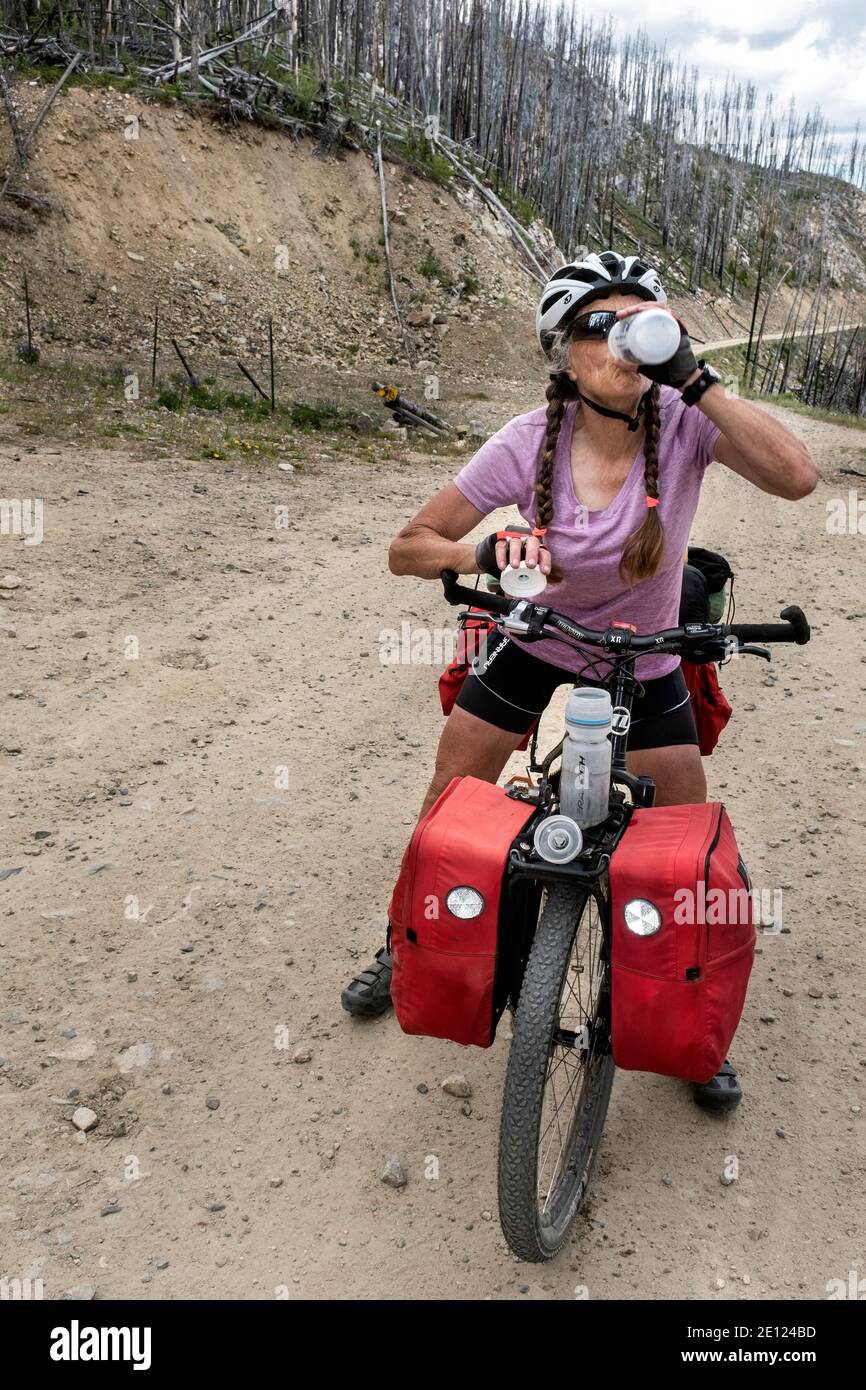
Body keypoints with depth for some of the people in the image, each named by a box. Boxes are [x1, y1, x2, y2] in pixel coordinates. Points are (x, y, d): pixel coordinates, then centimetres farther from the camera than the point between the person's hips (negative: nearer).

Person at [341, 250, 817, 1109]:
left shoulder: (683, 423, -21)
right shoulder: (528, 445, -21)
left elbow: (796, 477, -40)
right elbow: (408, 548, -17)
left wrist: (693, 376, -40)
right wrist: (484, 556, -37)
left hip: (642, 665, 0)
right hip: (534, 644, 0)